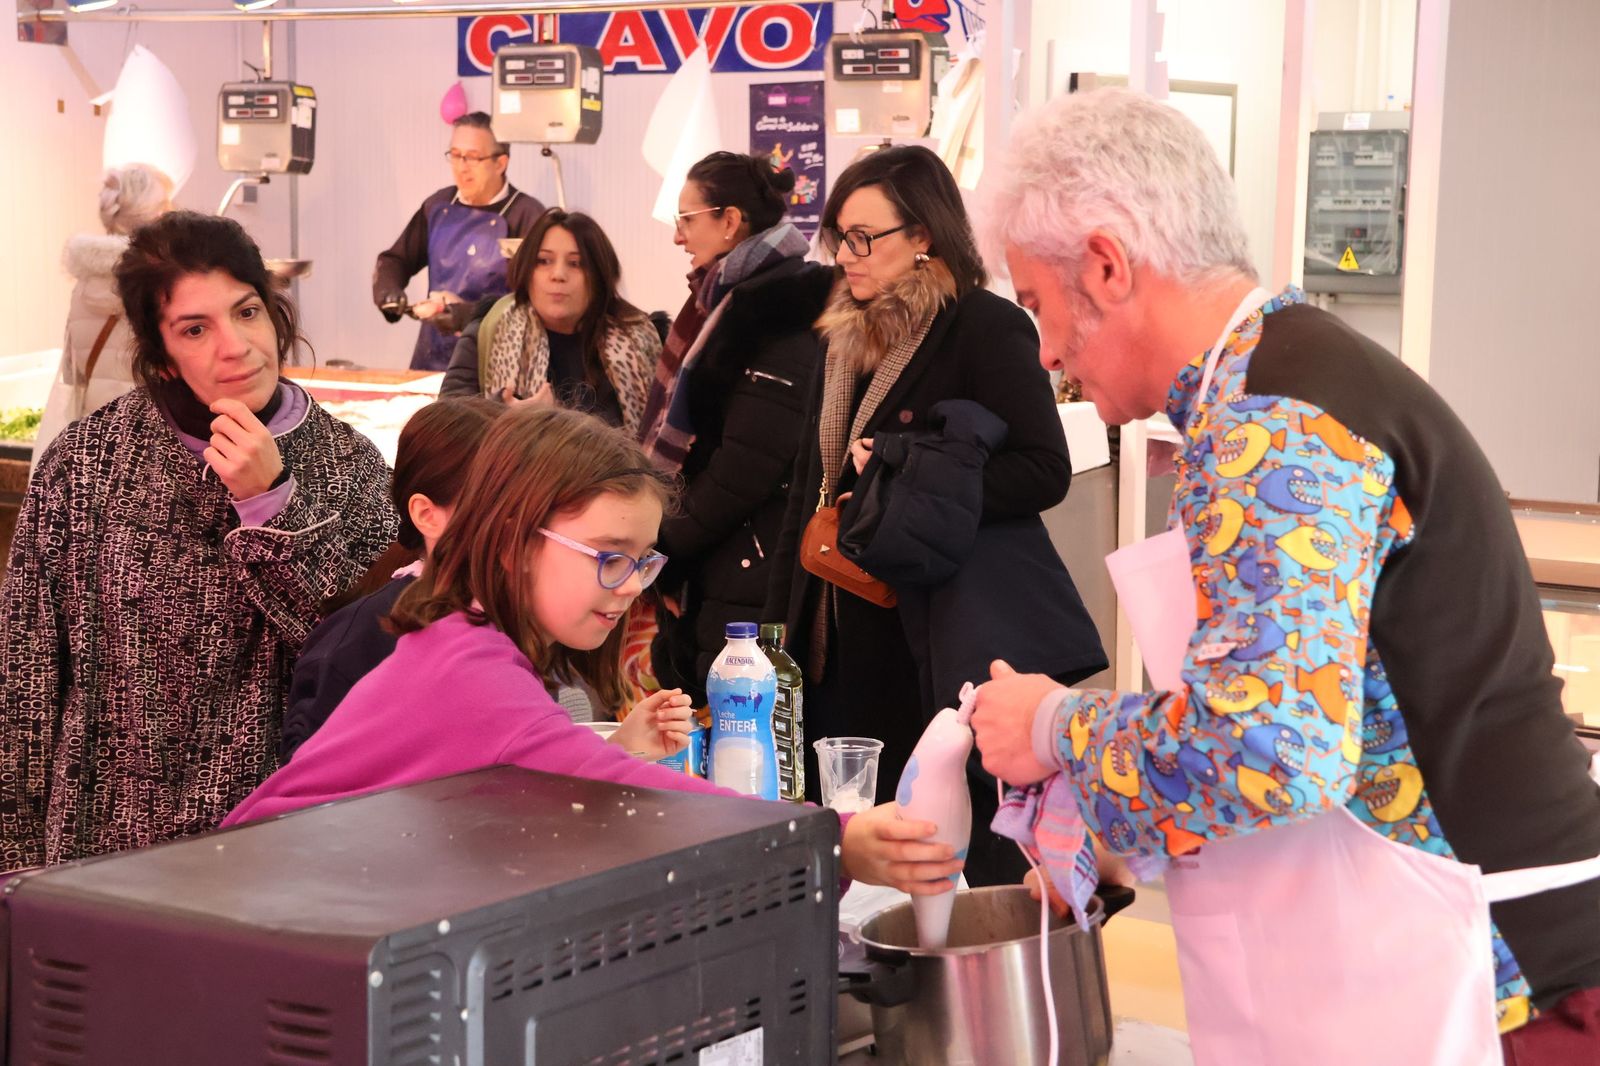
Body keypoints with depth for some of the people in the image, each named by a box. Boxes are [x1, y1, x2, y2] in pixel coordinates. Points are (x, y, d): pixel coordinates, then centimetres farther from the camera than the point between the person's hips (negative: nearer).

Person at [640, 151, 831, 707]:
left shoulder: (779, 312, -13)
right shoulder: (727, 301, 17)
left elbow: (750, 460, -19)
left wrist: (666, 547, -9)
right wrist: (668, 546, 10)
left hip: (750, 578, -9)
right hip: (705, 576, 9)